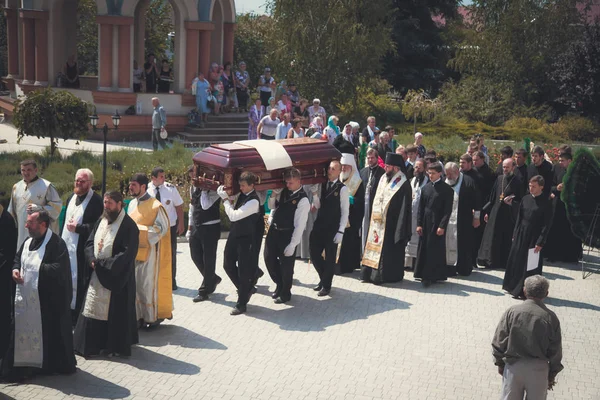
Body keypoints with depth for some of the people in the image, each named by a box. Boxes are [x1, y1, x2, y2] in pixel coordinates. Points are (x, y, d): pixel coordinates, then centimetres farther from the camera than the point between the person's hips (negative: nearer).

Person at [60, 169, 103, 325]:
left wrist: (77, 227, -16)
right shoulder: (71, 198, 14)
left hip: (82, 249, -8)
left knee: (80, 283, -3)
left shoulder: (96, 201, -12)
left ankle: (78, 316, 8)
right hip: (66, 246, 8)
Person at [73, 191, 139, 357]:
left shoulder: (128, 225, -13)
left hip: (116, 277, -7)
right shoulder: (101, 221, 11)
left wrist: (104, 263, -19)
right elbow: (90, 242, 11)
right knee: (92, 309, 10)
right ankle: (94, 344, 20)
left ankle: (116, 346, 12)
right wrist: (92, 260, -8)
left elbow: (127, 254, -19)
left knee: (115, 311, 0)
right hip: (97, 274, 7)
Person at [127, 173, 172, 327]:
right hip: (134, 251, 7)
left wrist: (139, 229, -18)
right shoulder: (132, 204, 10)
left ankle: (153, 317, 10)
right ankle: (139, 316, 20)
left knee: (148, 285, -2)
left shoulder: (155, 206, -13)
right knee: (136, 284, 10)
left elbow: (162, 228, -13)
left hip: (149, 252, -7)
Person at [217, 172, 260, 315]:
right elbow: (233, 210, 13)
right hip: (234, 234, 9)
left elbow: (233, 216, -26)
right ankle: (245, 290, 34)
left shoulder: (253, 201, -22)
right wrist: (228, 199, -3)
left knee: (243, 270, 1)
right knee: (228, 265, 14)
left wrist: (225, 199, -19)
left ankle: (241, 303, 13)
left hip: (245, 238, -8)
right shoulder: (241, 195, 4)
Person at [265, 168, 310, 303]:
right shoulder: (284, 192, 5)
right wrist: (274, 194, -4)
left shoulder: (303, 200, -18)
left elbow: (300, 225, -19)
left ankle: (285, 293, 25)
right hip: (273, 230, 7)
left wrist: (292, 244, -20)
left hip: (288, 234, -7)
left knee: (286, 264, 6)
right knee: (269, 258, 13)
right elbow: (271, 206, 18)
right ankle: (279, 285, 35)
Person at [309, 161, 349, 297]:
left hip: (333, 228, -5)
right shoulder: (322, 185, 8)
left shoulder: (342, 188, -9)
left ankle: (326, 285, 18)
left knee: (330, 257, 5)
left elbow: (345, 211, -9)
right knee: (314, 254, 7)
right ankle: (323, 278, 29)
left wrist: (340, 231, -13)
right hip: (319, 225, 5)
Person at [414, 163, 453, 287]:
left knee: (435, 250, -2)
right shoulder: (426, 188, 9)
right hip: (425, 223, 5)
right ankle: (424, 274, 17)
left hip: (438, 224, -5)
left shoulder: (447, 189, -6)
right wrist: (419, 224, 3)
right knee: (424, 248, 8)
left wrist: (442, 226, -14)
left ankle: (430, 276, 2)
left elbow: (448, 210, -9)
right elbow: (421, 207, 10)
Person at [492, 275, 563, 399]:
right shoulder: (550, 317, -9)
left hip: (513, 366, 0)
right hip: (539, 368, 0)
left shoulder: (511, 312, -9)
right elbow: (555, 349, -3)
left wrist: (500, 363, 10)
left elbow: (499, 341, -4)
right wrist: (552, 374, 10)